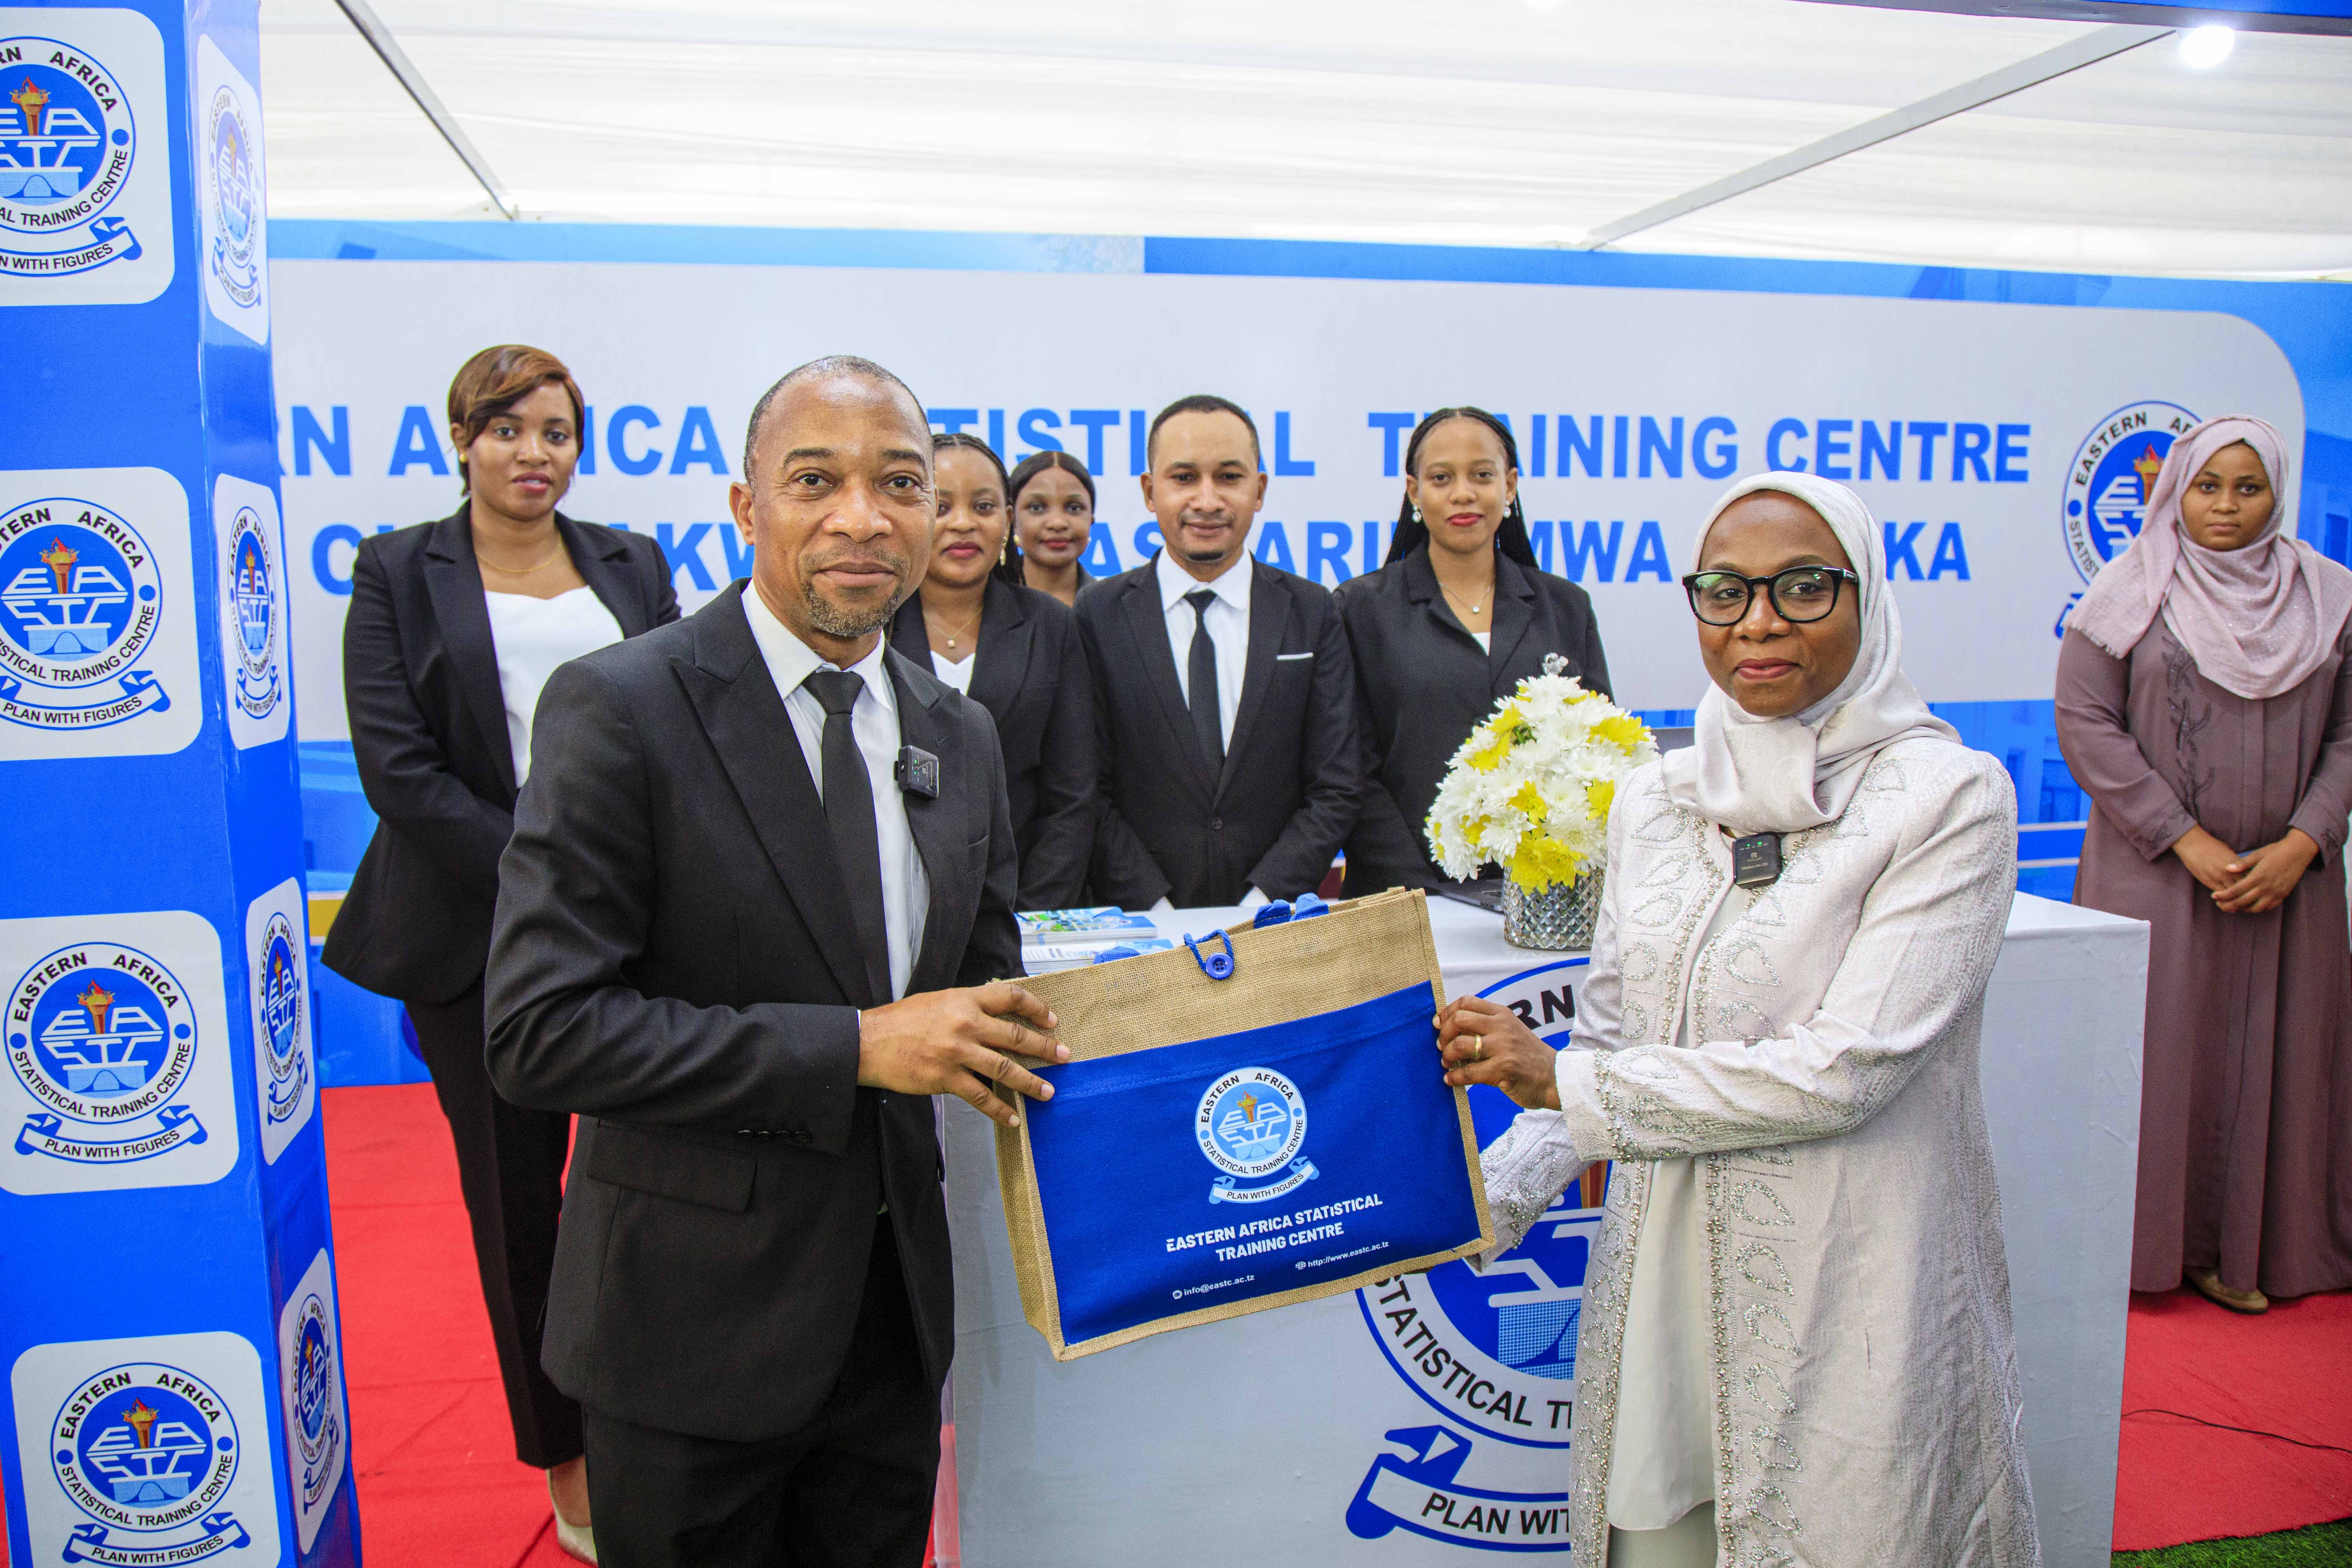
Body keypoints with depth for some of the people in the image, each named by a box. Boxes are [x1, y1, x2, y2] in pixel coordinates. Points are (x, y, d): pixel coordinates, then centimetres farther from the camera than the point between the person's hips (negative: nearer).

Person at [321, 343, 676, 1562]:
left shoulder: (632, 566, 11)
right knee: (515, 1193, 9)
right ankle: (564, 1459, 25)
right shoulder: (398, 573, 3)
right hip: (475, 934, -1)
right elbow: (397, 767, -6)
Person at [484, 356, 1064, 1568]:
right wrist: (850, 1048, -24)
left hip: (894, 1309, 6)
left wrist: (1016, 1041, -9)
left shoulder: (961, 736, 4)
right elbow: (540, 1033, -20)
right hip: (697, 1321, -5)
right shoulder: (619, 708, -15)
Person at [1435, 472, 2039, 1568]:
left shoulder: (1949, 798, -10)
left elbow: (1847, 1067, -18)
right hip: (1659, 1283, 5)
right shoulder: (1655, 798, 6)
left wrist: (1563, 1082, -16)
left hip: (1848, 1297, -4)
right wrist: (1490, 1199, -2)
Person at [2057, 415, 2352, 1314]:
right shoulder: (2130, 594, -2)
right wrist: (2189, 843, -13)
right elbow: (2086, 725, -9)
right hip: (2154, 873, -3)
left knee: (2271, 1054, 7)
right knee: (2155, 1050, 1)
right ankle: (2144, 1246, 14)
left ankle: (2244, 1248, 20)